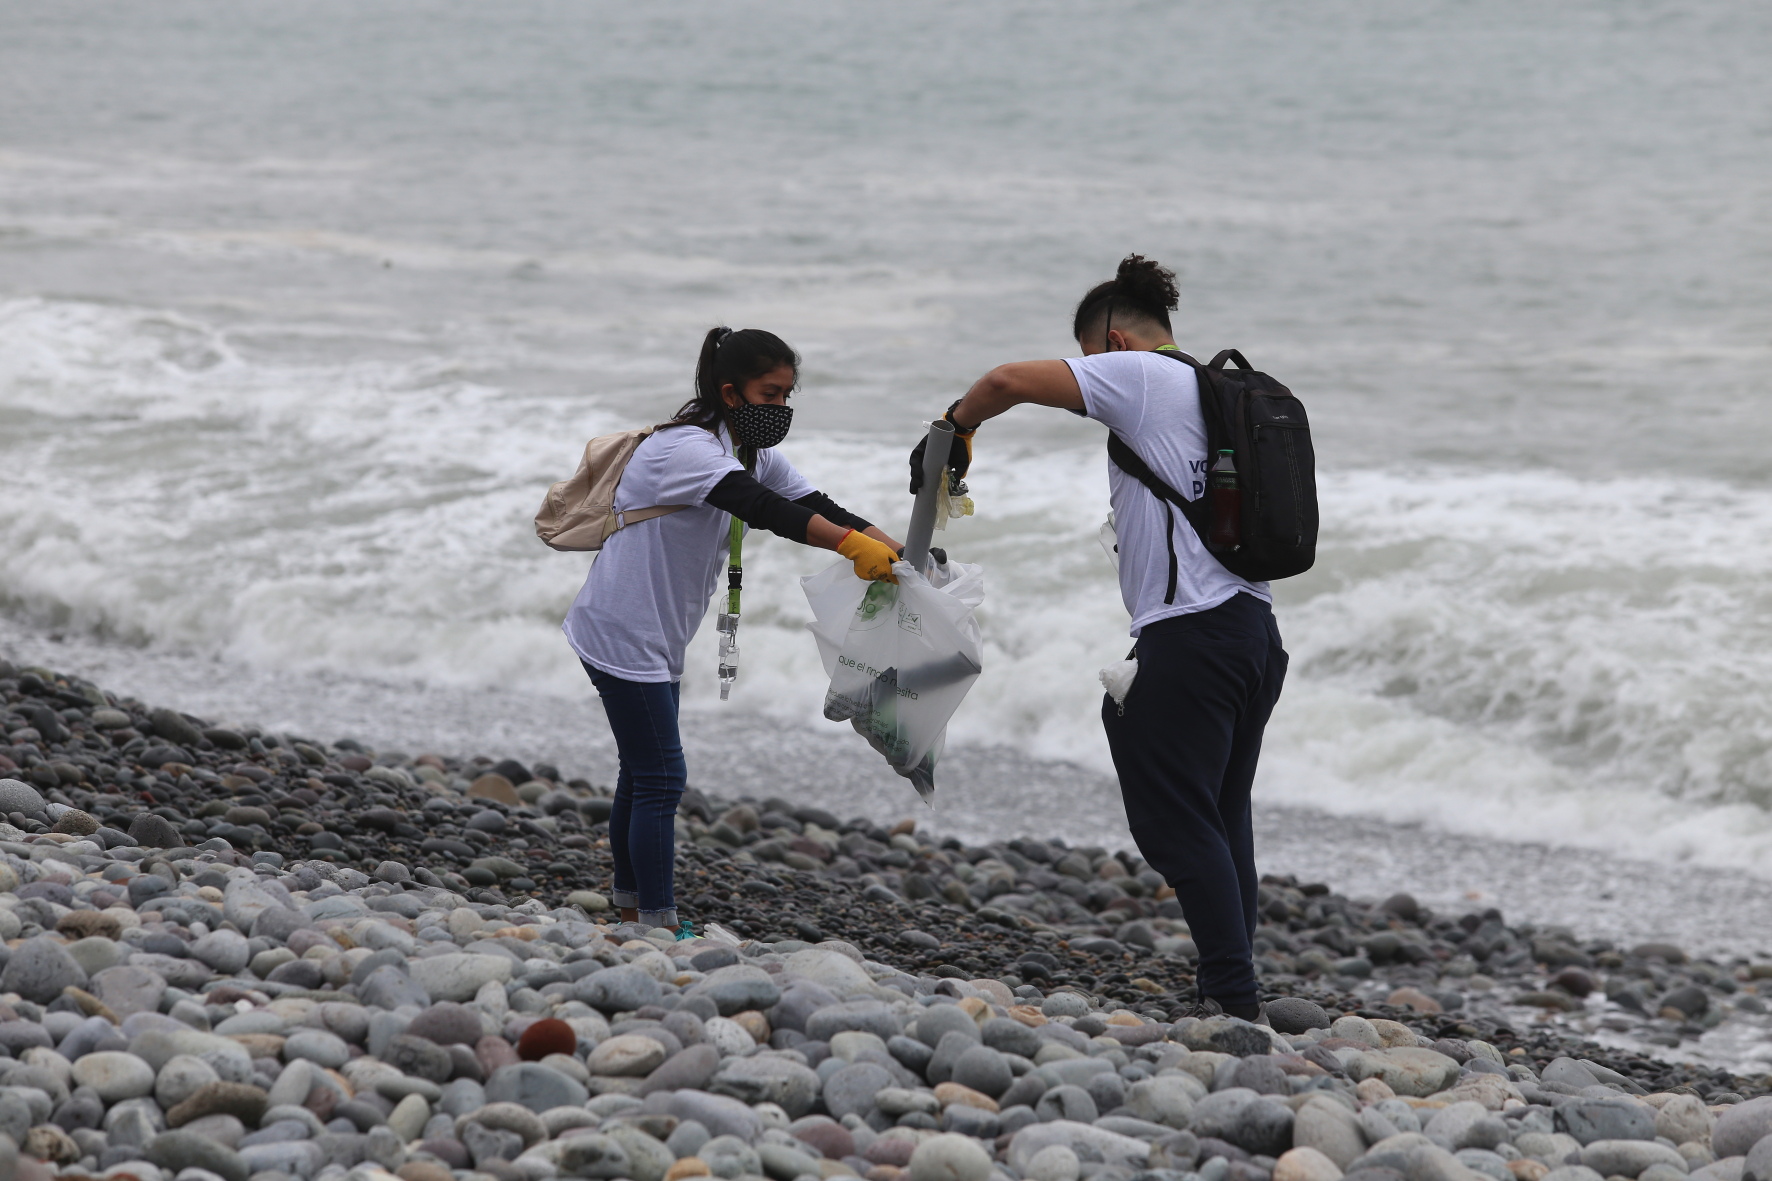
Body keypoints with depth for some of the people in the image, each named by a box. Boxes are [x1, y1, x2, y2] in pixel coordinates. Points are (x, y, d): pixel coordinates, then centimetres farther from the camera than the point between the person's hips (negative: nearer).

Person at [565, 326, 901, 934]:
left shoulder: (755, 456, 7)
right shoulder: (685, 447, -23)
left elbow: (819, 508, -1)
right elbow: (762, 509, -38)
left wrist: (896, 553, -16)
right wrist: (851, 543, -47)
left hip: (657, 639, 10)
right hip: (622, 631, -10)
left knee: (642, 775, 14)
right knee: (660, 778, -10)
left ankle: (632, 913, 21)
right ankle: (659, 926, -8)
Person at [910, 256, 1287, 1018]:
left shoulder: (1137, 376, -5)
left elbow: (1008, 381, -12)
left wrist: (956, 428, 8)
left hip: (1186, 634, -9)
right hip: (1255, 629, 9)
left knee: (1178, 822, -4)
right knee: (1222, 818, 14)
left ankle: (1232, 998, -8)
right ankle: (1231, 995, 14)